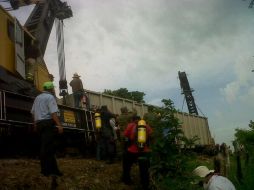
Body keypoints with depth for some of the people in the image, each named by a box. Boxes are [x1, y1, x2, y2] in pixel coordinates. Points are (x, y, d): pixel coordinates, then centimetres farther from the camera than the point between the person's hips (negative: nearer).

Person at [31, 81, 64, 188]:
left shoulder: (37, 97, 20)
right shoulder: (50, 97, -5)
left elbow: (33, 112, 22)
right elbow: (53, 113, -17)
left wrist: (35, 124, 29)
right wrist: (59, 125, -22)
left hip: (39, 124, 8)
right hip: (48, 123, -8)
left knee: (49, 147, 9)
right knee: (47, 147, -11)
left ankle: (54, 171, 11)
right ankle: (47, 171, -13)